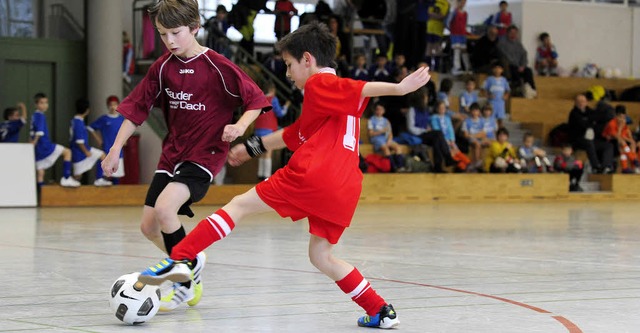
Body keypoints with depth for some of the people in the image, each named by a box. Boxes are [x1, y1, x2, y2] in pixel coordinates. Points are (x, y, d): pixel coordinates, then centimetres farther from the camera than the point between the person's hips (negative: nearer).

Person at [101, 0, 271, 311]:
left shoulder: (217, 66, -12)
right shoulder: (163, 67, 3)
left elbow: (256, 99, -6)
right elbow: (137, 107, 9)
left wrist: (239, 126, -24)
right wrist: (115, 149, 4)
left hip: (205, 154, -6)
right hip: (172, 154, 7)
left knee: (164, 208, -27)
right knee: (149, 226, 3)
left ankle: (186, 280, -6)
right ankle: (191, 273, 28)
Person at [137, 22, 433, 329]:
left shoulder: (320, 84, 4)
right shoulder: (338, 98, 31)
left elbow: (363, 89, -15)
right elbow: (292, 136, 42)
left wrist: (399, 87, -29)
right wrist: (253, 147, 51)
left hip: (311, 175, -8)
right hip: (343, 190, 8)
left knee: (239, 205, 3)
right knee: (320, 256, 17)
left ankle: (179, 259, -5)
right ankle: (381, 311, 9)